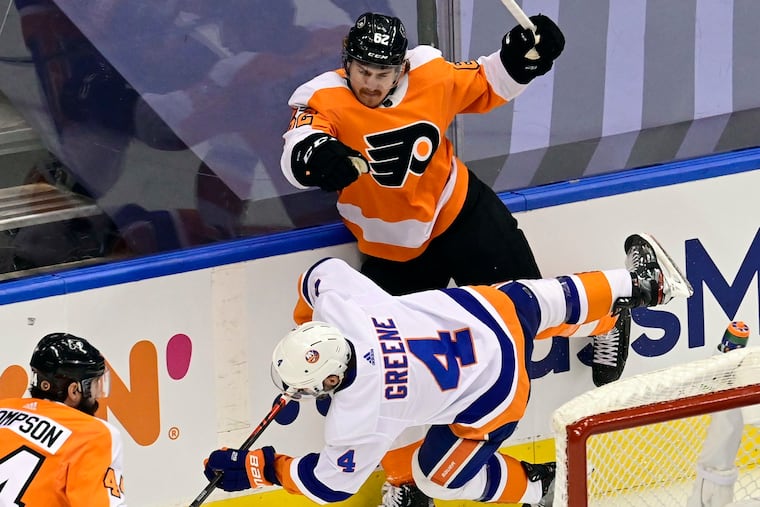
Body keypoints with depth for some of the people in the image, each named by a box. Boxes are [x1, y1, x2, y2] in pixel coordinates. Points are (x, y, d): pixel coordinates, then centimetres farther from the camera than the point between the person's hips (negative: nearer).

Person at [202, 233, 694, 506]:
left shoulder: (357, 417, -30)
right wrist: (303, 324, 17)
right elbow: (324, 271, 2)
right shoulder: (335, 302, -22)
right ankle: (642, 284, 45)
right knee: (550, 302, 32)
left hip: (495, 392, -5)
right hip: (483, 308, 5)